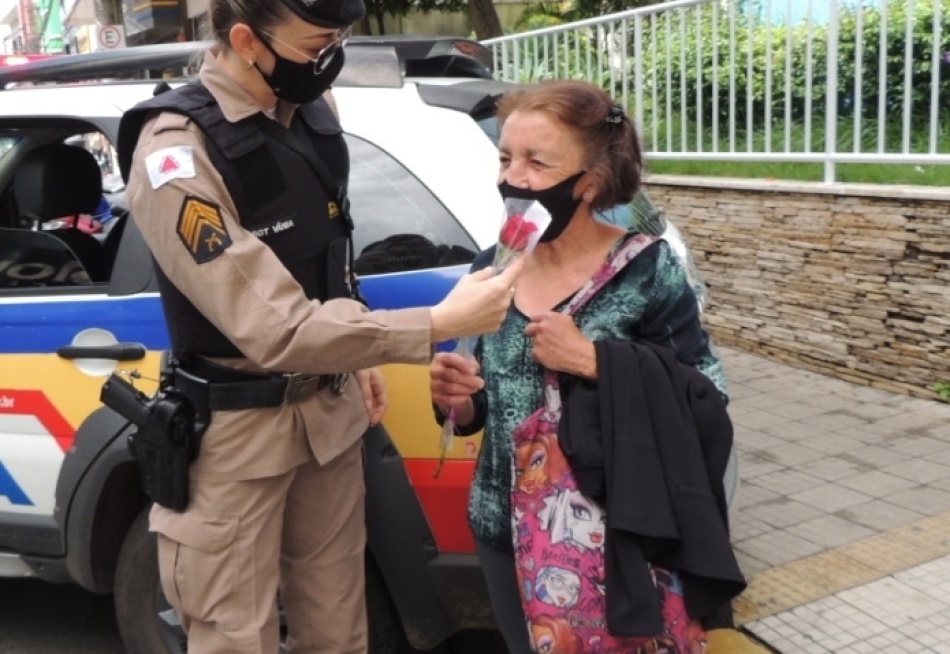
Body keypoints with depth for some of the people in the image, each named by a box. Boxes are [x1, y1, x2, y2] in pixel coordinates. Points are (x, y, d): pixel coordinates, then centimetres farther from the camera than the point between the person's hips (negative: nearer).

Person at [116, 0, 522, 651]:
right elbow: (275, 331, -28)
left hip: (329, 408, 6)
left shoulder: (308, 109, -1)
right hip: (240, 430, -6)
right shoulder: (177, 152, -23)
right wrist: (439, 324, -28)